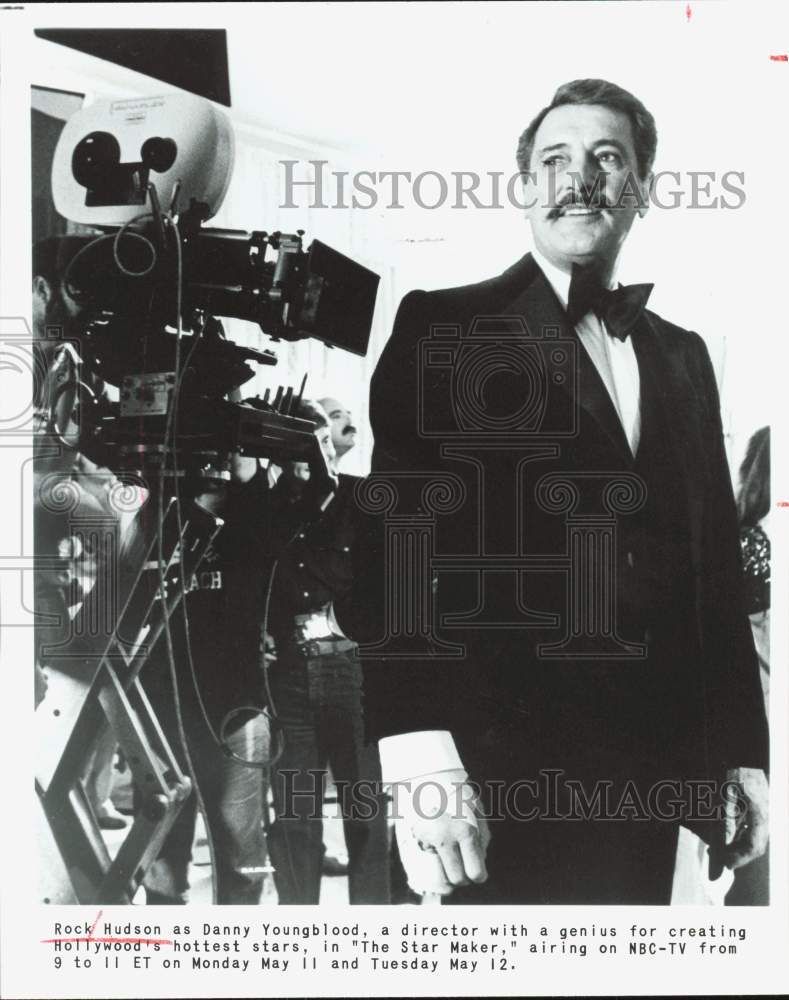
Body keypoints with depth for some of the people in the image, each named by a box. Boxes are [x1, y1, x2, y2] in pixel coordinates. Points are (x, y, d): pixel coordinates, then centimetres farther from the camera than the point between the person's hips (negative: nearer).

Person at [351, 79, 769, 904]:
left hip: (654, 768, 5)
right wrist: (419, 749, -20)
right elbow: (391, 538, -11)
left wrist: (743, 746, 11)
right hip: (505, 769, -5)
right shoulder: (443, 328, -2)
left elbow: (716, 562, 14)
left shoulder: (683, 357, 15)